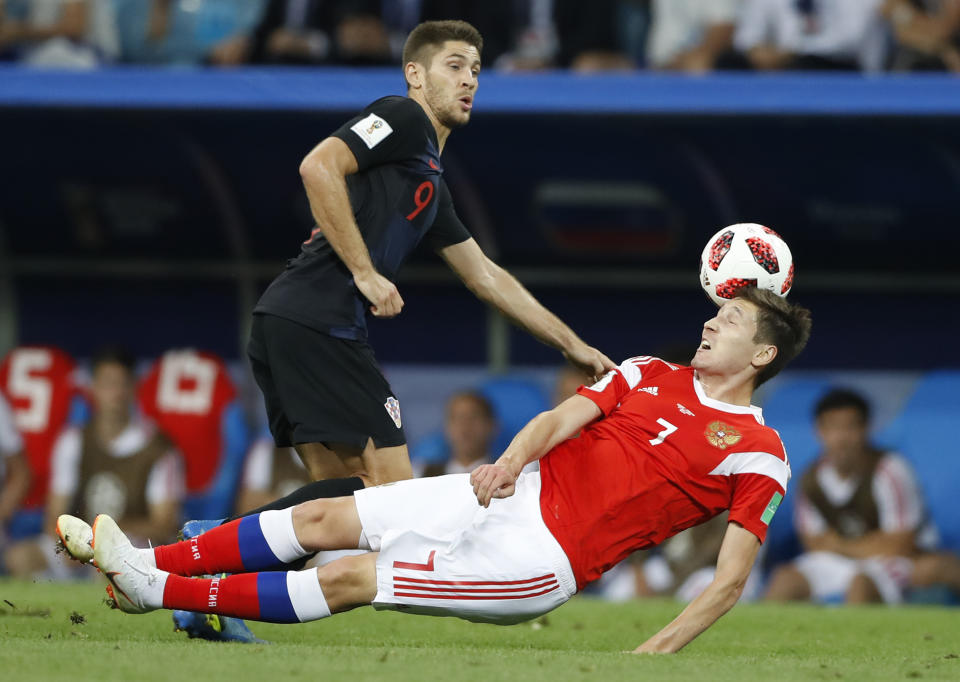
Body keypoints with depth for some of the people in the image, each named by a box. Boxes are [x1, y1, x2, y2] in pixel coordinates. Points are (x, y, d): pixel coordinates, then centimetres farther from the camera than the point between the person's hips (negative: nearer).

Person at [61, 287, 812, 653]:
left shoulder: (756, 455, -6)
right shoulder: (650, 376, 13)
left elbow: (731, 579, -10)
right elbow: (562, 418, 3)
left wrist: (654, 655, -19)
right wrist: (510, 460, -18)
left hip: (546, 557, -6)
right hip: (514, 495, 6)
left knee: (349, 580, -14)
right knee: (324, 518, -4)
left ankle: (159, 591, -11)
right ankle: (149, 562, 1)